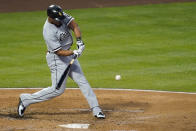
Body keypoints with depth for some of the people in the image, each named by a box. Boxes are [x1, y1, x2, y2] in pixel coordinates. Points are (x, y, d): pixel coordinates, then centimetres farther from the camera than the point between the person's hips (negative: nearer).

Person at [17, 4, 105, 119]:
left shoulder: (61, 16, -10)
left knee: (82, 81, 5)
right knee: (58, 90, -5)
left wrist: (79, 41, -26)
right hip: (57, 58, -8)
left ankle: (96, 109, 9)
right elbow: (59, 52, -26)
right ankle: (26, 99, 6)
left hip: (69, 55, 8)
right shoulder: (48, 32, -28)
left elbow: (74, 26, -12)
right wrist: (74, 53, -36)